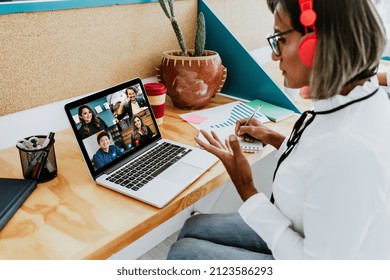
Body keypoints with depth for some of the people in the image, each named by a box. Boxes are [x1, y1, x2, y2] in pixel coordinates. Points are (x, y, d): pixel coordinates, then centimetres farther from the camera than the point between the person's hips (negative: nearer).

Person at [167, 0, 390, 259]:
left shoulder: (350, 149, -39)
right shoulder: (358, 99, -9)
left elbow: (315, 261, -28)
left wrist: (245, 187, -24)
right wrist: (276, 140, 4)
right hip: (300, 231, 8)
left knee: (183, 253, 3)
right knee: (192, 228, 17)